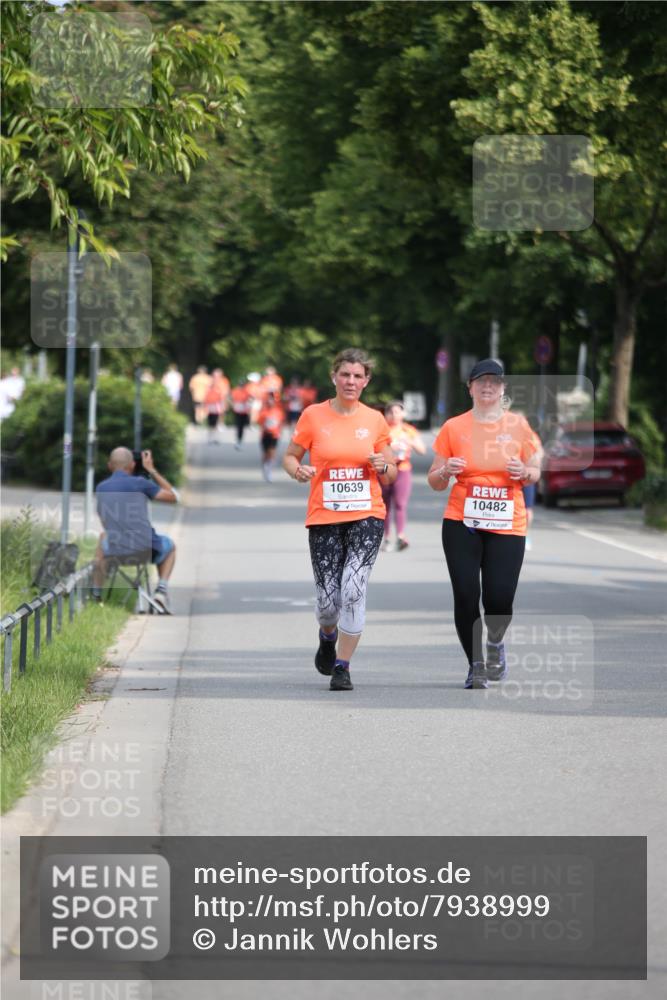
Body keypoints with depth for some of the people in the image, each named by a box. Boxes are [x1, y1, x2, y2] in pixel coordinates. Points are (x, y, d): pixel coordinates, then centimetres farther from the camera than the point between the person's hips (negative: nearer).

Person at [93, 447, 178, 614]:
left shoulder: (101, 488, 6)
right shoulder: (139, 483, -7)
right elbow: (173, 497, 3)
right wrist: (151, 470, 8)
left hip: (115, 551, 3)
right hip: (146, 548, -3)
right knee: (169, 546, 32)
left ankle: (96, 592, 44)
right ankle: (162, 589, 9)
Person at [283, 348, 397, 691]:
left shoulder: (374, 420, 6)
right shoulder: (313, 415, 1)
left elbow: (391, 475, 14)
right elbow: (290, 456, 10)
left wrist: (383, 467, -9)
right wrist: (298, 470, -12)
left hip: (367, 516, 0)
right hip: (323, 518, 0)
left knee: (353, 590, -16)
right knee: (328, 600, -1)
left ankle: (342, 667, -4)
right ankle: (328, 636, 36)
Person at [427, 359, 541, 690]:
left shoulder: (518, 425, 6)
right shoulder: (453, 427, 4)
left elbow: (535, 473, 16)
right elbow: (435, 482, 9)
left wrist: (524, 472, -7)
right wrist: (446, 471, -14)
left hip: (507, 526, 0)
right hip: (462, 524, 0)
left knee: (500, 599, -11)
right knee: (466, 595, -7)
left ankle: (495, 643, 23)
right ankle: (475, 665, 11)